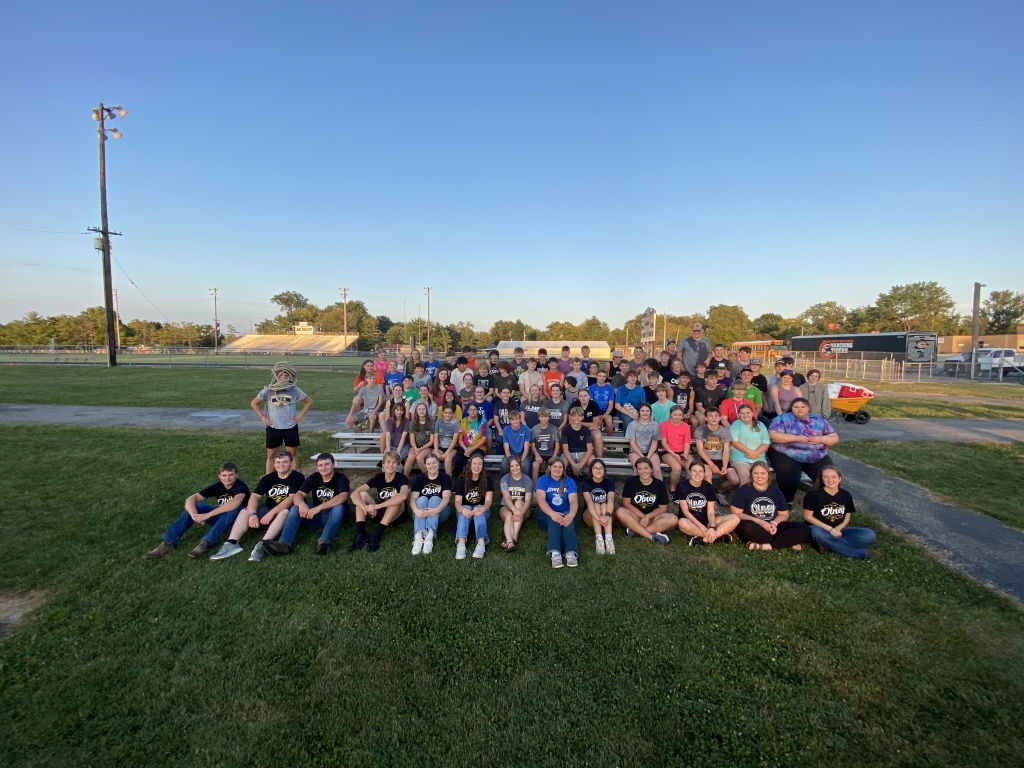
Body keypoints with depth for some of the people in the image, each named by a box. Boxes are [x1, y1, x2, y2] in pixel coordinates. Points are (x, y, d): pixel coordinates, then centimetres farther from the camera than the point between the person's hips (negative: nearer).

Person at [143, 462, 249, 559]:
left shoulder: (240, 486, -24)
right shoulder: (217, 486, -9)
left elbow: (235, 503, -45)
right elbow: (190, 499, -17)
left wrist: (208, 515, -43)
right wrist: (194, 514, -39)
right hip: (220, 517, 5)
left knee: (234, 508, -38)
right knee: (193, 506, -15)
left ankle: (206, 543, -39)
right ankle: (168, 543, -19)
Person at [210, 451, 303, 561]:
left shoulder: (298, 477, -9)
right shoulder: (268, 478, 6)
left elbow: (292, 498, -22)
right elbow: (254, 496, -5)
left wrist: (271, 513, -29)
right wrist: (252, 514, -24)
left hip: (288, 512, -6)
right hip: (269, 509, 6)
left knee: (285, 512, -38)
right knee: (245, 511, -12)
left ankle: (262, 545, -47)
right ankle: (231, 543, -29)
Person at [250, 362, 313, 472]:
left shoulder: (294, 390, -7)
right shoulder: (267, 391, -6)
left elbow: (309, 401, 6)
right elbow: (253, 403, 8)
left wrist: (300, 415, -2)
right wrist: (262, 417, -1)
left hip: (290, 428, 0)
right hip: (273, 428, 1)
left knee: (292, 454, 8)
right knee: (270, 455, 10)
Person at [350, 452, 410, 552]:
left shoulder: (401, 478, -14)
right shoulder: (378, 477, -4)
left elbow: (403, 496, -39)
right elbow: (355, 493, -14)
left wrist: (378, 505, -46)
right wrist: (363, 506, -36)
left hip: (397, 515, -4)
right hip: (381, 514, 4)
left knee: (396, 498, -33)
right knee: (362, 494, -14)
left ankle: (376, 535, -34)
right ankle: (360, 534, -27)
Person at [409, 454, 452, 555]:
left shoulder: (445, 478, -4)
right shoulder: (420, 479, 1)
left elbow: (446, 498, -19)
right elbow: (413, 498, -14)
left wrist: (436, 510, -41)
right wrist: (416, 510, -38)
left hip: (440, 513, -1)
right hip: (421, 514, 1)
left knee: (435, 498, -29)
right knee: (422, 499, -28)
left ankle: (430, 535, -49)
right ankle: (418, 536, -49)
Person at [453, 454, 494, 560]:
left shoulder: (487, 480, -7)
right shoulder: (462, 479, -8)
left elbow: (488, 500, -18)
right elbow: (458, 501, -17)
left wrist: (481, 509, -43)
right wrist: (463, 510, -42)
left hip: (482, 509, 0)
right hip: (465, 508, 0)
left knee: (479, 511, -35)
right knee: (465, 509, -35)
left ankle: (481, 543, -58)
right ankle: (461, 544, -58)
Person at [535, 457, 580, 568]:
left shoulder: (569, 481, 2)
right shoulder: (543, 480, -3)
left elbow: (573, 500, -15)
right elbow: (540, 499, -20)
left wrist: (571, 515, -39)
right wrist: (552, 513, -41)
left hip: (565, 514, 1)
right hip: (547, 515, -1)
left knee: (567, 519, -34)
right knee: (554, 519, -35)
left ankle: (571, 553, -53)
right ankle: (554, 553, -56)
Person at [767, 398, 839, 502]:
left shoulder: (819, 421, 15)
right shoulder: (783, 419, 3)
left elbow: (835, 438, 16)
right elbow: (772, 435, -10)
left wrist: (821, 439, -7)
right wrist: (796, 438, -16)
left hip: (817, 457, 4)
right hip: (786, 455, -4)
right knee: (789, 478, -29)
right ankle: (786, 502, -6)